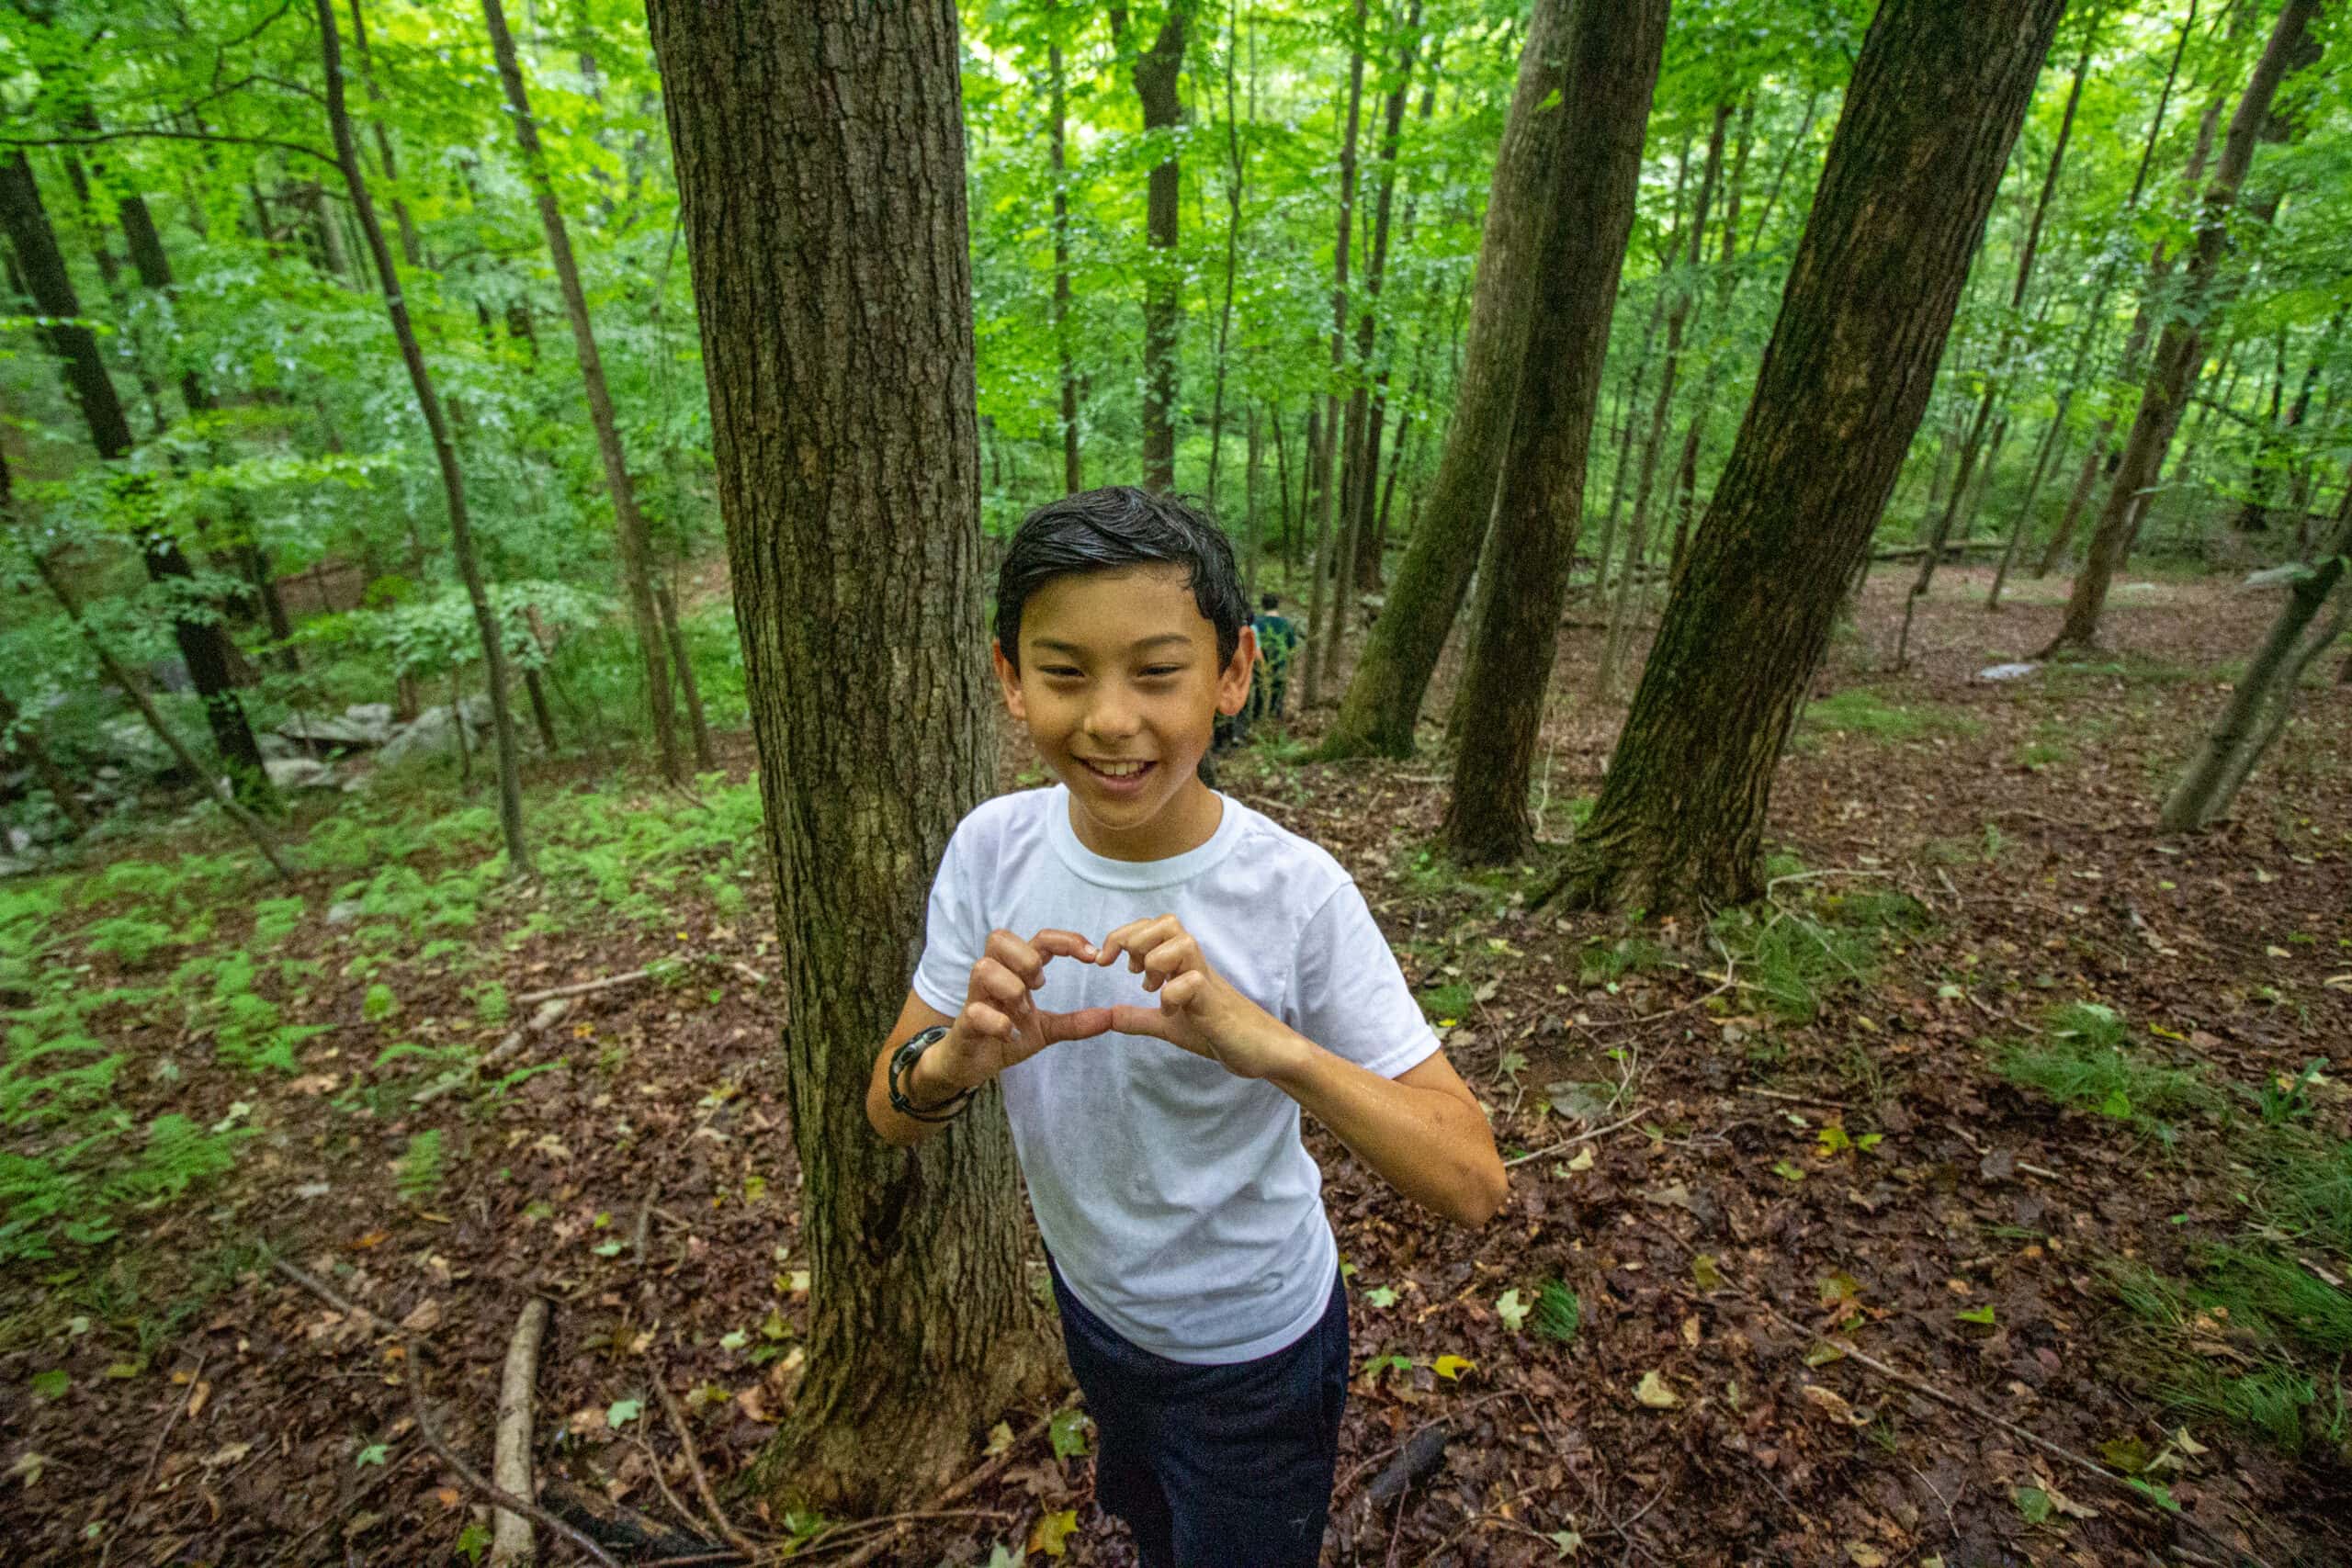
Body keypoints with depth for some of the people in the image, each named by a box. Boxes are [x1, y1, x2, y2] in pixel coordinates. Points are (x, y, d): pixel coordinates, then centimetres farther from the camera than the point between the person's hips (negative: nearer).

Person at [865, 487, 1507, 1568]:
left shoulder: (1297, 895, -31)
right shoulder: (991, 848, -19)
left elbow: (1473, 1185, -27)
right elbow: (891, 1118, -12)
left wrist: (1271, 1046, -45)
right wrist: (953, 1062, -36)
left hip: (1252, 1349, -4)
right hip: (1090, 1298, 5)